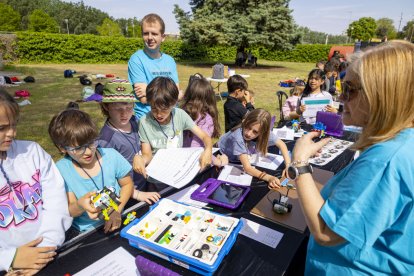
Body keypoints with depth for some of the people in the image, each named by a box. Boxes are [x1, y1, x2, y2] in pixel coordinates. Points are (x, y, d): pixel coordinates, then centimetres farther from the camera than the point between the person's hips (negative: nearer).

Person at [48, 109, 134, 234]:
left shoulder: (111, 156, -6)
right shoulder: (61, 170, -9)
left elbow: (127, 184, 5)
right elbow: (69, 211, -7)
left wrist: (117, 211, -9)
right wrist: (80, 205, -29)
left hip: (118, 223, 0)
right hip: (85, 234, 1)